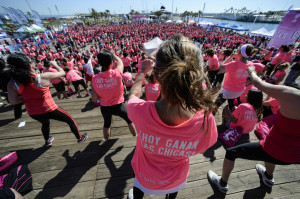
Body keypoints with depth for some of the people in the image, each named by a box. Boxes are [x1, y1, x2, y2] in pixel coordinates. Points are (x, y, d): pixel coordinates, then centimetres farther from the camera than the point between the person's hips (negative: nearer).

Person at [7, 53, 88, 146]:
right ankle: (80, 138, 31)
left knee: (45, 123, 37)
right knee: (70, 120, 16)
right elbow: (62, 72, -10)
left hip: (33, 113, 6)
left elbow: (13, 101, -5)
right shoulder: (42, 77, -24)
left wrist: (28, 96, 7)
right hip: (49, 110, -6)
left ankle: (47, 141, 61)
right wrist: (54, 64, 9)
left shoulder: (12, 84, -11)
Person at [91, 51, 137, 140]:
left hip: (104, 107, 3)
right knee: (130, 120, 24)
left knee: (106, 124, 31)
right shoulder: (117, 74, -21)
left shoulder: (95, 79, -15)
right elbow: (120, 61, 3)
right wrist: (112, 54, 17)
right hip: (118, 106, -3)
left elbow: (94, 99, -8)